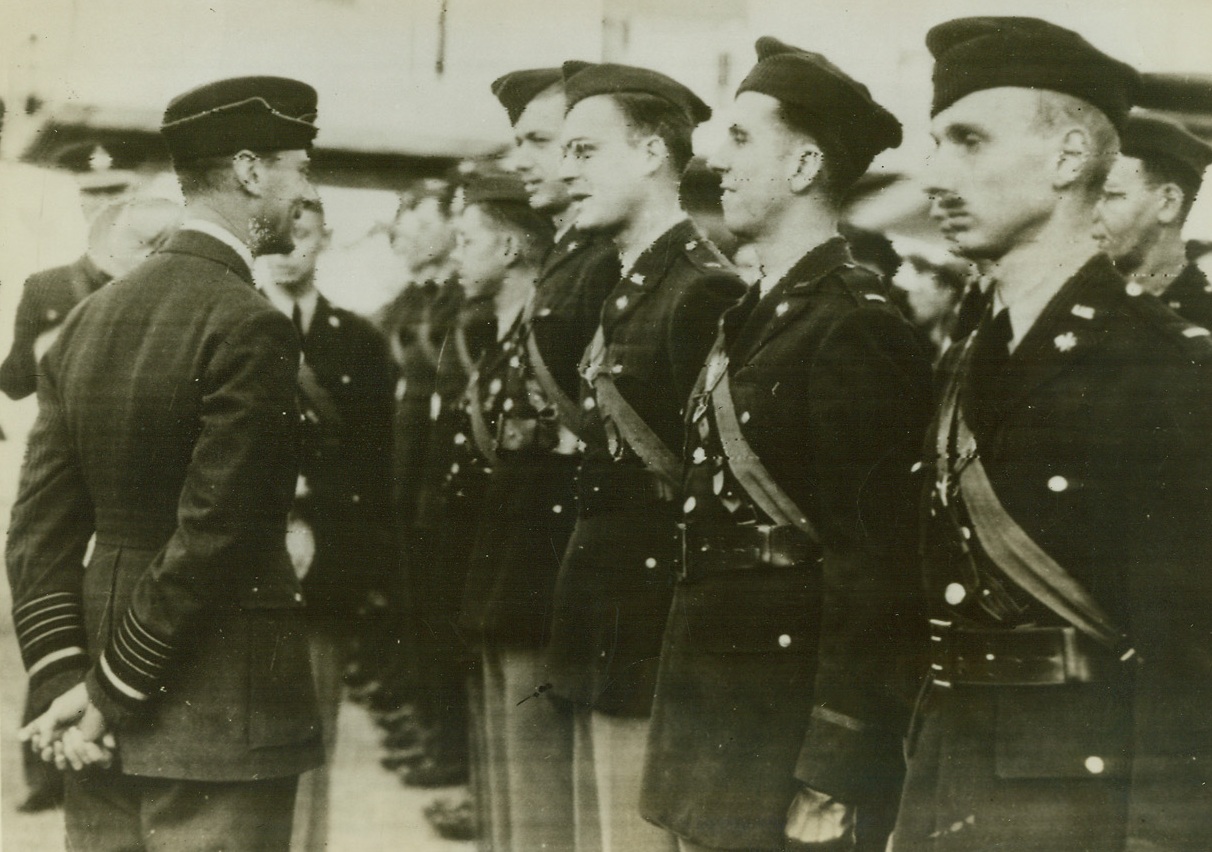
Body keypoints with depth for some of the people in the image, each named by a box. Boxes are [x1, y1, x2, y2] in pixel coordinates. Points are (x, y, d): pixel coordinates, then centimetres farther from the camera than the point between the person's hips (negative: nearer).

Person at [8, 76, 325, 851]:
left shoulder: (90, 319, 7)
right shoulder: (249, 328, -15)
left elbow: (39, 527, 4)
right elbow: (209, 538, -19)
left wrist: (62, 682, 1)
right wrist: (108, 694, -10)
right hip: (220, 724, -7)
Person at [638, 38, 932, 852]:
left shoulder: (857, 328, -15)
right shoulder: (751, 320, 12)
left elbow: (872, 574, -19)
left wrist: (831, 783, -19)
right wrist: (682, 739, 13)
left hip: (790, 748, -8)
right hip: (716, 730, 8)